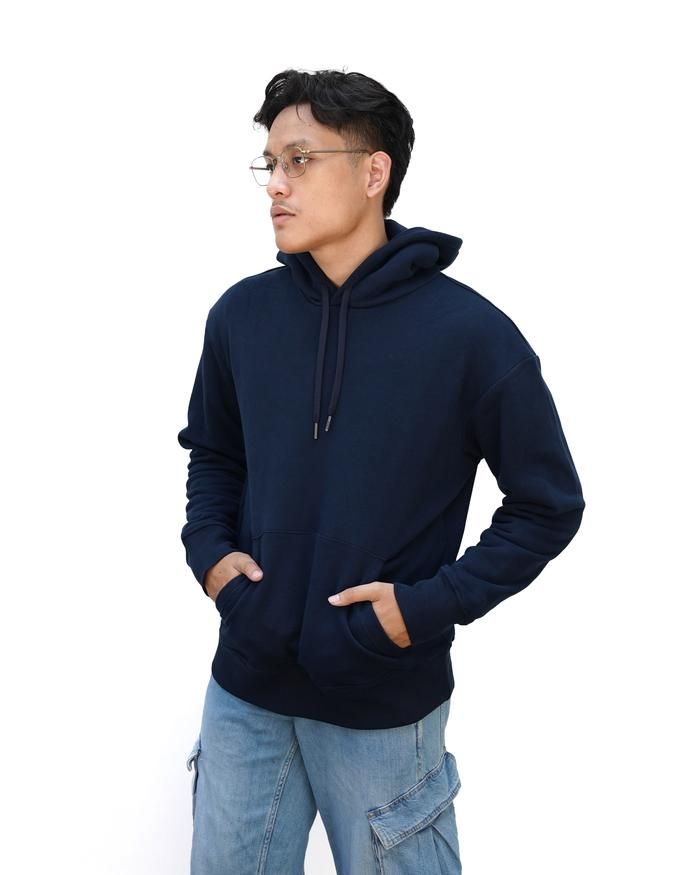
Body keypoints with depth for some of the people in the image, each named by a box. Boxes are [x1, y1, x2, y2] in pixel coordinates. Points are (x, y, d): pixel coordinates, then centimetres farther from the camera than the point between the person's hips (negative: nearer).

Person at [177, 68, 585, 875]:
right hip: (243, 690, 4)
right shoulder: (241, 315, -1)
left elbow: (549, 505, -6)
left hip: (385, 707, -3)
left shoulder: (469, 333, -13)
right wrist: (210, 551, -3)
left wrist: (431, 604, -15)